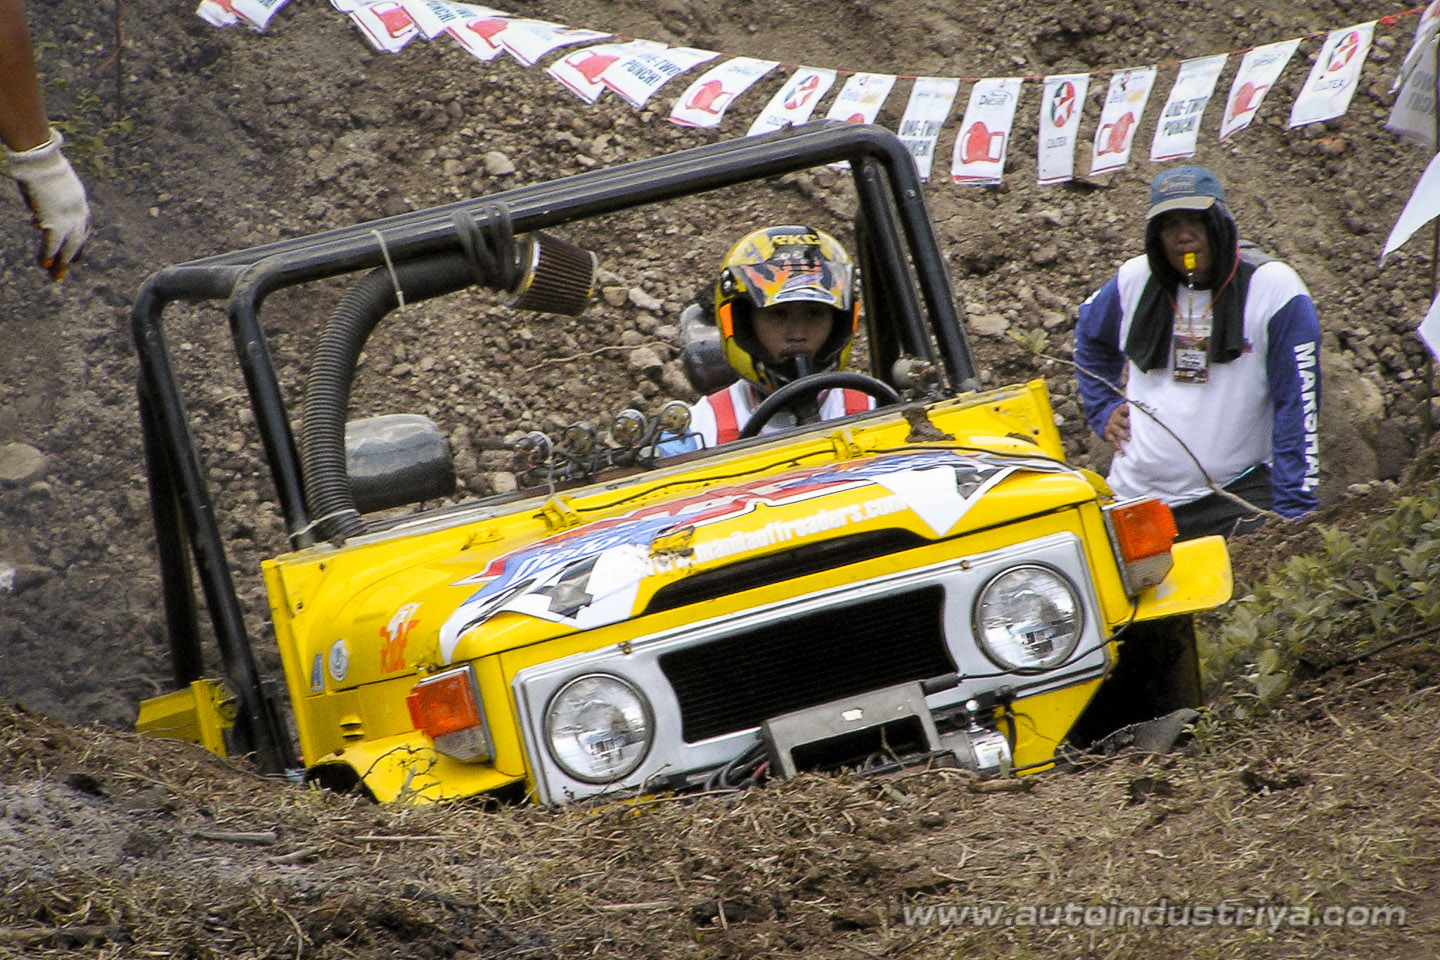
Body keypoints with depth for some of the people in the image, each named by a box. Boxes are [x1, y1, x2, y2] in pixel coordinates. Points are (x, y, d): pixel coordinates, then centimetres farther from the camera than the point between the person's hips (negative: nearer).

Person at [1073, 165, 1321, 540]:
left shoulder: (1274, 288, -9)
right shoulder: (1134, 281, 5)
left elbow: (1297, 405, -10)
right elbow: (1089, 336, 29)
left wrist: (1293, 514, -14)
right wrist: (1104, 410, 17)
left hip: (1237, 497, -4)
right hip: (1135, 497, 4)